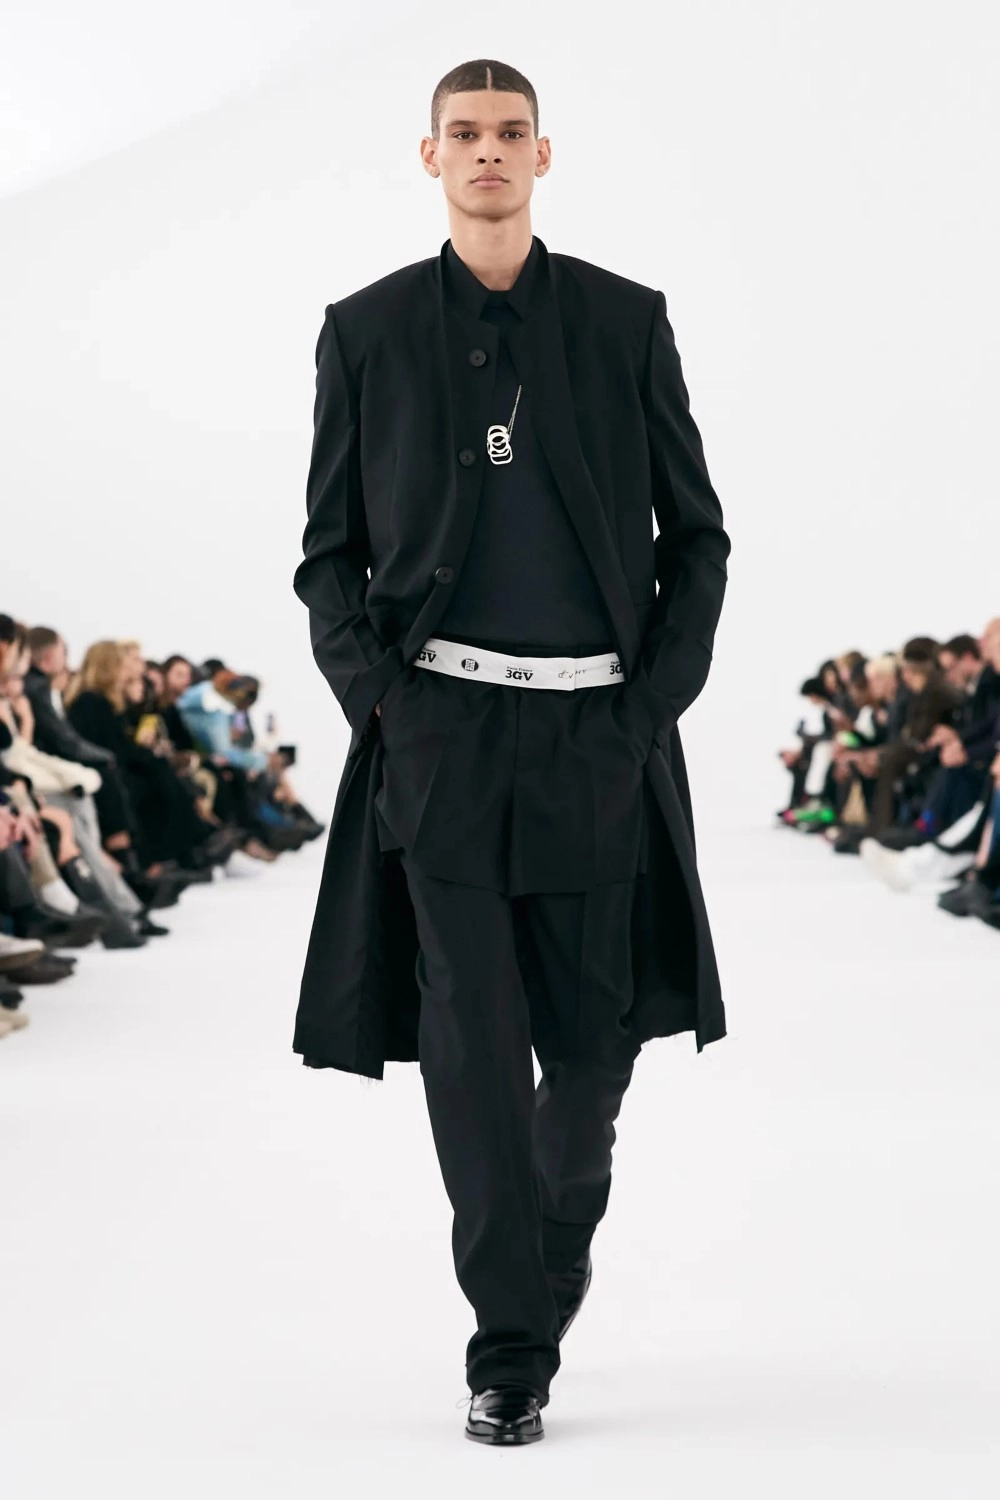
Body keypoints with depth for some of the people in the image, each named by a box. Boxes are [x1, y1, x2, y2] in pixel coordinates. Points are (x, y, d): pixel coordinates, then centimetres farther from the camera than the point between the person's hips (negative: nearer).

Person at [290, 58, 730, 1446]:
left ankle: (546, 1290, 31)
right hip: (440, 727, -1)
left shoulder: (627, 324, 7)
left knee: (593, 1047, 6)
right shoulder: (366, 332, 7)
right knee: (471, 1053, -5)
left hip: (600, 731, 1)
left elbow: (697, 536, 9)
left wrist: (656, 703, -2)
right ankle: (508, 1351, 4)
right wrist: (379, 699, -5)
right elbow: (329, 551, 9)